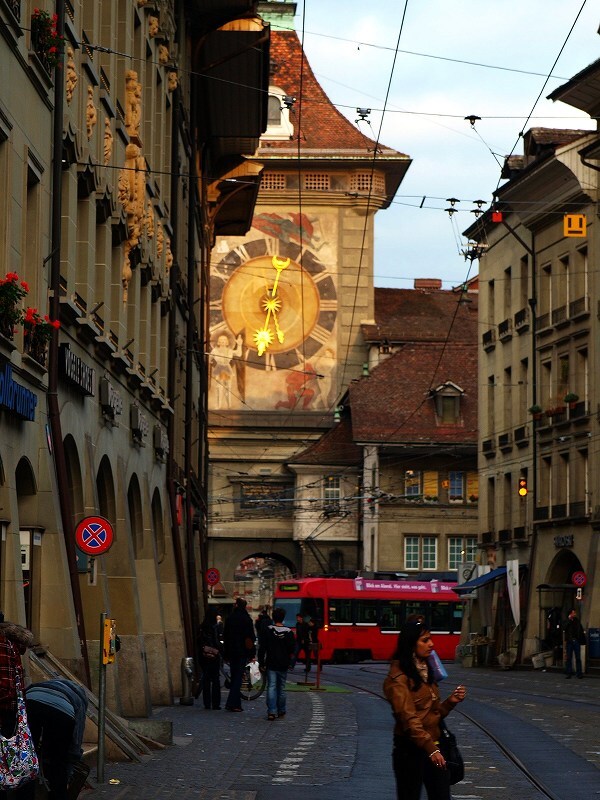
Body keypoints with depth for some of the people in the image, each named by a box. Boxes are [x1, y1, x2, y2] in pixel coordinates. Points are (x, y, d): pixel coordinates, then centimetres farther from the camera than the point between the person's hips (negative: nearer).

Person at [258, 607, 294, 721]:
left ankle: (271, 711, -16)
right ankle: (281, 711, 21)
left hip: (270, 664, -1)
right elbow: (291, 651, 1)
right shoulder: (289, 632, -1)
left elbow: (261, 648, -3)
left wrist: (261, 663, 3)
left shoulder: (267, 630, -4)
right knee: (281, 688, 13)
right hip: (283, 665, 2)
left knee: (271, 687, -4)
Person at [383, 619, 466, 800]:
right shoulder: (398, 677, -12)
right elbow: (408, 718, -20)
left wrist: (451, 702, 0)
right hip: (411, 749, -8)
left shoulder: (425, 671, 15)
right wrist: (430, 748, -28)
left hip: (433, 746, 8)